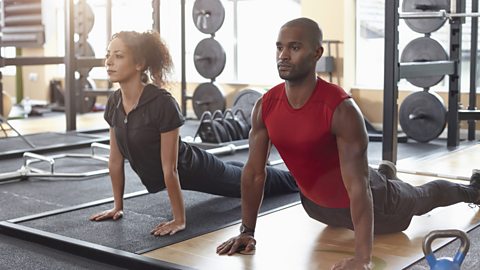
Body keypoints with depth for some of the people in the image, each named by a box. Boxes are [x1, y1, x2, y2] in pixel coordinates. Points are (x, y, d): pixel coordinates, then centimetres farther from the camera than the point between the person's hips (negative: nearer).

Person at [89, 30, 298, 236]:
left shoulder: (162, 104, -36)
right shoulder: (114, 103, -15)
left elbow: (170, 168, -33)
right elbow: (115, 159, -5)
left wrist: (179, 220, -27)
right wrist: (118, 207, 0)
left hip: (194, 170, -7)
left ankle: (295, 178, 52)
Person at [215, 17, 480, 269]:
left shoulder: (342, 109, -39)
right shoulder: (264, 106, -22)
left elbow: (357, 186, -41)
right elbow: (254, 172, -13)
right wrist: (247, 231, -12)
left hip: (367, 197, -4)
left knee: (420, 198, 26)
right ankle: (384, 173, 69)